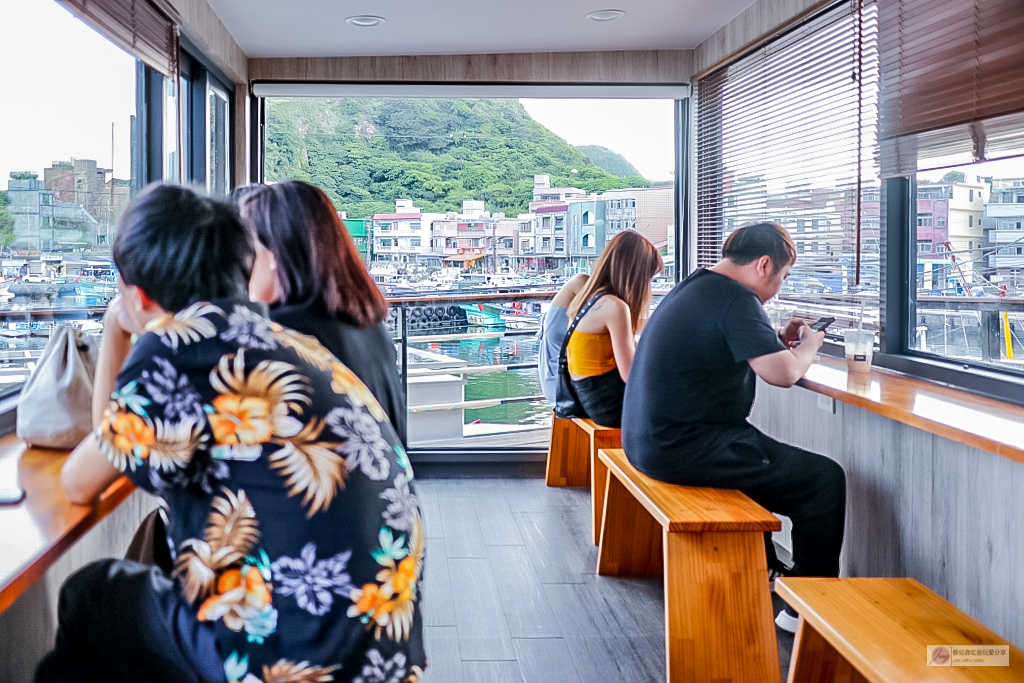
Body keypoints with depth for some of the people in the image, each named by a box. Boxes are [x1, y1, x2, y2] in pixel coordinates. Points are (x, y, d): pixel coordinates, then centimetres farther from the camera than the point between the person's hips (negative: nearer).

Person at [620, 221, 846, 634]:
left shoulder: (693, 287, 15)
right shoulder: (735, 298, -16)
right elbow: (783, 374, -22)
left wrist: (780, 340, 17)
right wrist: (809, 345, -1)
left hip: (649, 439, 11)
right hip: (684, 448, -11)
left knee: (764, 455, 35)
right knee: (825, 479, -6)